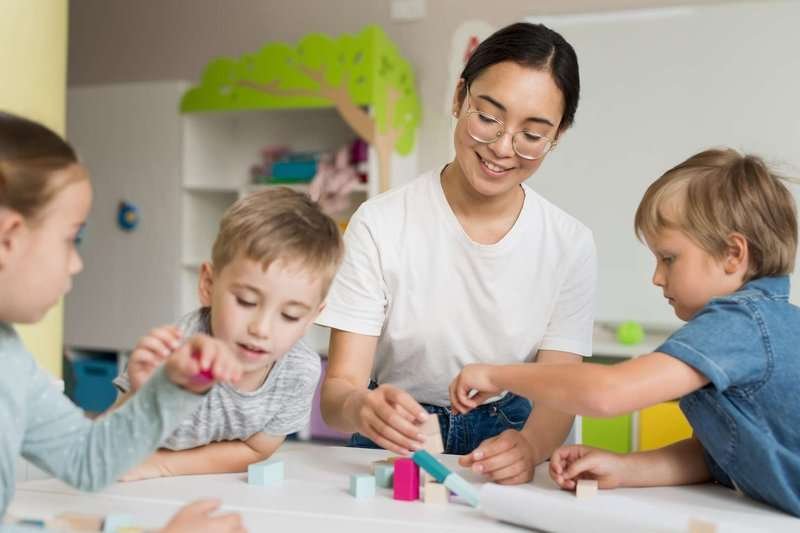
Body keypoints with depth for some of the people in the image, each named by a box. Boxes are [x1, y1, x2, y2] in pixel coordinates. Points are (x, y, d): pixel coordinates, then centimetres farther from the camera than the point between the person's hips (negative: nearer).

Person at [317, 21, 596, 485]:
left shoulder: (571, 244, -4)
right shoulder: (380, 225, -10)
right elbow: (338, 387, -13)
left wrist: (528, 446, -31)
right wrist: (359, 407, -37)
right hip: (394, 446, 0)